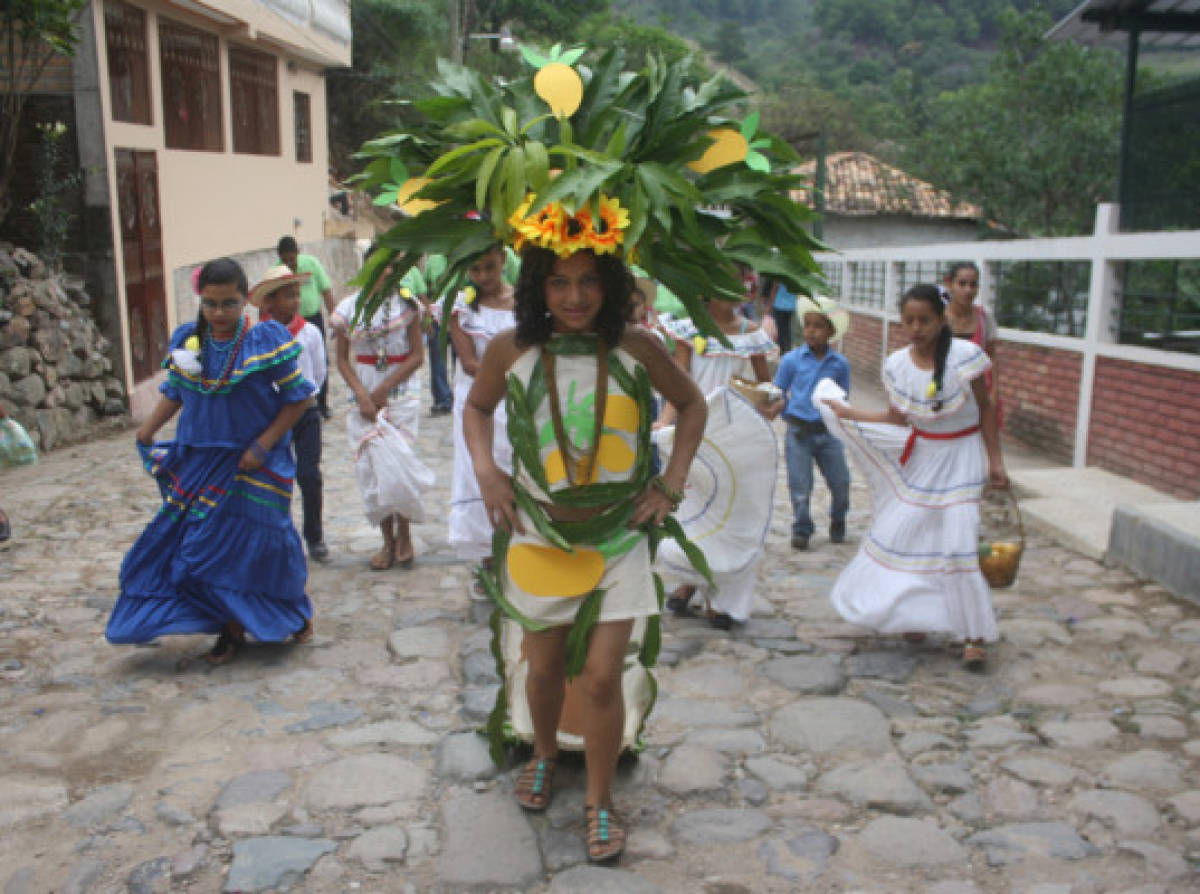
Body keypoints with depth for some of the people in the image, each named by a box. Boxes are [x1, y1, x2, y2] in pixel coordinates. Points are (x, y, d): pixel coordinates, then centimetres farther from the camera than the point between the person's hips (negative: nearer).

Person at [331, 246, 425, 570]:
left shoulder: (407, 304, 0)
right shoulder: (349, 307, 3)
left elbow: (417, 355, -2)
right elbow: (342, 358, 5)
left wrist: (384, 389, -8)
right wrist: (362, 395, -9)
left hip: (402, 392, -2)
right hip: (363, 395, 2)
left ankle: (404, 536, 11)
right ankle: (388, 540, 15)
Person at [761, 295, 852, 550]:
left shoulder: (840, 364, 1)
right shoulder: (791, 360, -3)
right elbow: (780, 395, 2)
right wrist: (773, 409, -19)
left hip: (827, 431, 1)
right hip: (798, 431, -1)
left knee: (840, 482, 5)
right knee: (800, 486, 3)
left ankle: (838, 521, 33)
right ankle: (801, 529, 23)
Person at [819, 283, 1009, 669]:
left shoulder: (965, 355, -17)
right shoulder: (897, 365, -6)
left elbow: (985, 408, -7)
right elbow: (897, 418, 4)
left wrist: (995, 460, -8)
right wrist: (848, 413, 0)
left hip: (959, 456, -4)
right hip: (920, 456, 4)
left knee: (958, 543, -11)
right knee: (902, 531, 7)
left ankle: (974, 635, 2)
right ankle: (914, 612, 29)